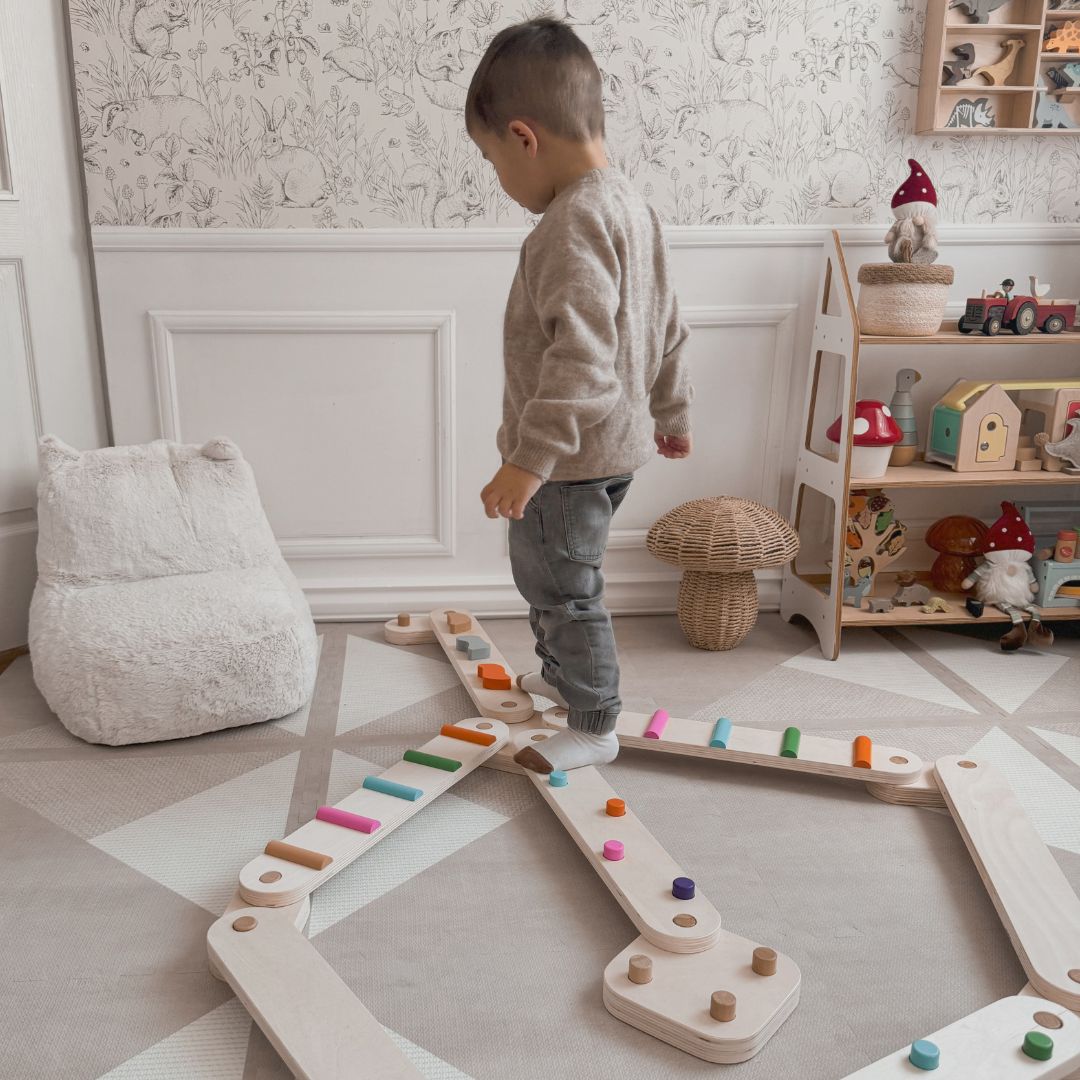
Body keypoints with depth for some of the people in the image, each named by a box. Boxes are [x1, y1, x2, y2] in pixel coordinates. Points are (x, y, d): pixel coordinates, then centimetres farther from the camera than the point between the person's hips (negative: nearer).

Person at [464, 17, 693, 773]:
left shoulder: (573, 222, -22)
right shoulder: (629, 205, 9)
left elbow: (581, 358, -31)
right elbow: (668, 329, 16)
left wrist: (530, 459, -31)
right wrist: (671, 412, 26)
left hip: (574, 456, -10)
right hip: (613, 443, 10)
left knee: (564, 590, 6)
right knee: (547, 574, 27)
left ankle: (594, 727, 24)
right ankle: (562, 673, 48)